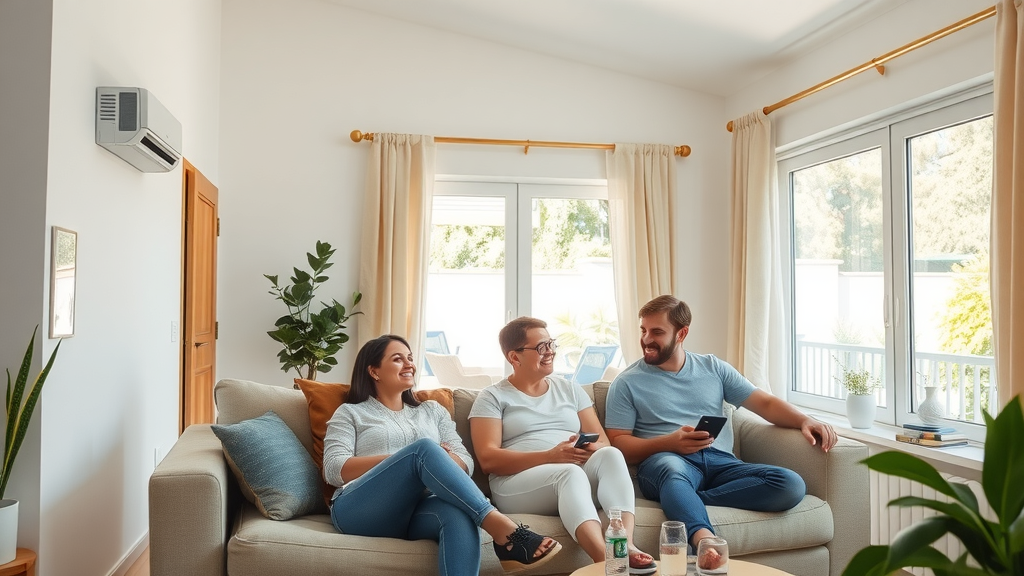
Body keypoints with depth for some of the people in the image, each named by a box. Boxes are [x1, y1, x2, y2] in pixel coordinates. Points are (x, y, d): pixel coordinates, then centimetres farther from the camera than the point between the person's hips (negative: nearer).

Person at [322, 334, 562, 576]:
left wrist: (438, 463, -12)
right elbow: (334, 470, -1)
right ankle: (502, 528, -39)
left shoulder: (432, 410, 25)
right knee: (424, 447, -30)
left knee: (459, 515, -35)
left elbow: (466, 462, 14)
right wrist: (415, 457, -10)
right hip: (361, 511, -2)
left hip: (420, 508, 3)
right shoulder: (350, 413, 16)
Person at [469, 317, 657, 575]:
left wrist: (594, 449, -13)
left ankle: (625, 545, -44)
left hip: (579, 473, 4)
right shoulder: (493, 397, 5)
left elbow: (603, 442, 14)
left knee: (610, 455, -27)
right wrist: (550, 457, -20)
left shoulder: (570, 389, 19)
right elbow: (488, 459, -8)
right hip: (517, 483, -4)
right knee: (570, 472, -35)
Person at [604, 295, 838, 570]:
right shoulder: (627, 382, 8)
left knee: (791, 485, -23)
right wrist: (670, 442, -15)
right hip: (666, 460, -4)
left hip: (721, 462, 4)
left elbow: (765, 403, 15)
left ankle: (683, 500, -26)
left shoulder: (712, 367, 18)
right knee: (670, 466, -40)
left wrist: (805, 421, -6)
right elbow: (618, 444, 1)